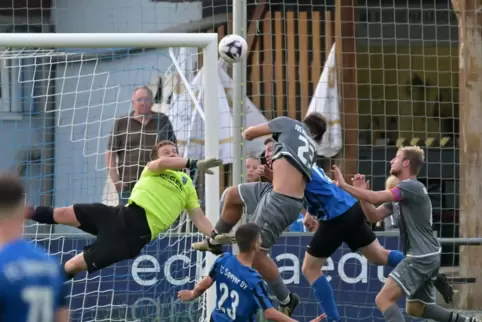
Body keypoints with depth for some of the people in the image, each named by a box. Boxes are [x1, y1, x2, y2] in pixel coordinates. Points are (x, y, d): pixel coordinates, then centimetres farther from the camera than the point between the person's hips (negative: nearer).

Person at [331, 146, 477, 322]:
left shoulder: (411, 187, -14)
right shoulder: (401, 192, 17)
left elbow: (375, 198, -24)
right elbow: (374, 216, 14)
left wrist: (344, 185, -17)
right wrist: (361, 192, -1)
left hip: (422, 258, -11)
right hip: (426, 257, 11)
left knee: (384, 299, -16)